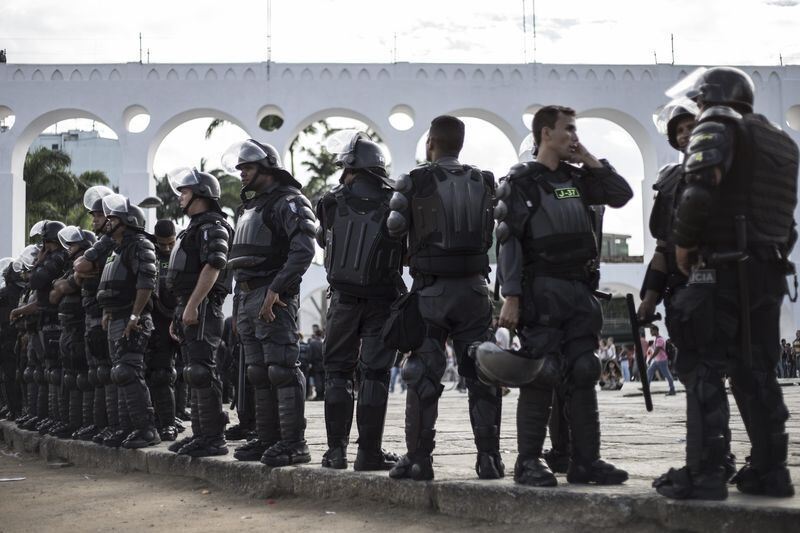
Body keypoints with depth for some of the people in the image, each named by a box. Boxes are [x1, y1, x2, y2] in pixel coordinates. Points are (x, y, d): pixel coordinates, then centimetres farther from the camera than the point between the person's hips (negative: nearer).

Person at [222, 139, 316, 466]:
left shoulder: (287, 202, -7)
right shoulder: (250, 206, 23)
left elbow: (303, 250, -20)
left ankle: (294, 444, -10)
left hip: (273, 298, -10)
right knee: (259, 374, 10)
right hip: (246, 298, 10)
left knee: (282, 370, -11)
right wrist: (239, 305, 19)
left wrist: (275, 290, -25)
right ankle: (268, 439, 16)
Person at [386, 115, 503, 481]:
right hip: (474, 289, 2)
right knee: (481, 375, 6)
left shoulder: (414, 181, -5)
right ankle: (489, 457, 5)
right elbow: (496, 234, 6)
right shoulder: (485, 183, 6)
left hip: (431, 290, -2)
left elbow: (394, 230, -6)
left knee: (422, 376, 3)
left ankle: (418, 458, 4)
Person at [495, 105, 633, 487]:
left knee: (582, 376, 5)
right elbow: (508, 242, -9)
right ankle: (529, 463, 0)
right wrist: (511, 298, -16)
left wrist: (590, 161, 9)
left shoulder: (577, 179, 17)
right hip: (541, 291, -6)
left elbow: (622, 195, 13)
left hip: (579, 290, 6)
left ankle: (585, 461, 10)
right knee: (541, 376, -8)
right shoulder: (520, 181, -2)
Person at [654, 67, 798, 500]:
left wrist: (684, 244, -9)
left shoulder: (717, 126, -4)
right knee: (757, 372, 13)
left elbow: (701, 188, -20)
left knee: (703, 371, -5)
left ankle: (703, 474, -7)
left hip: (721, 269, -8)